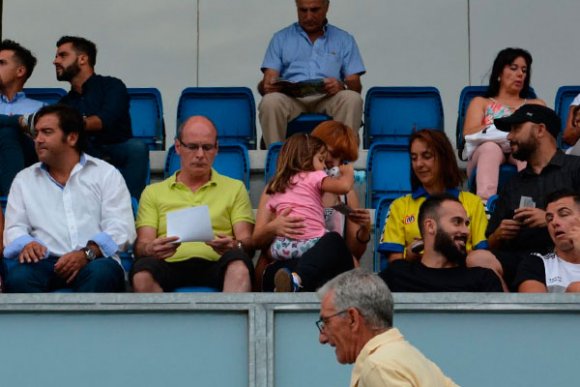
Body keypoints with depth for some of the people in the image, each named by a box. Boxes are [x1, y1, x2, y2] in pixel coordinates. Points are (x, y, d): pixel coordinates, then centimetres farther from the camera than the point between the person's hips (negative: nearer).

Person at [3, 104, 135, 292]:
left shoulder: (106, 174, 13)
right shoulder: (24, 179, 22)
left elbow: (121, 228, 1)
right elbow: (14, 228, 14)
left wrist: (87, 253, -18)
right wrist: (25, 244, -13)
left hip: (95, 261, -1)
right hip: (46, 262, 1)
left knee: (101, 273, -38)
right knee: (19, 276, -34)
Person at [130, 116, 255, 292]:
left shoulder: (235, 188, 22)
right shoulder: (153, 192, 22)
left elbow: (247, 240, 10)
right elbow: (141, 245, 11)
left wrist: (234, 246, -16)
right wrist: (150, 249, -15)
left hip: (216, 266, 0)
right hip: (170, 266, 0)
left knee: (238, 262, -36)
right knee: (143, 273, -35)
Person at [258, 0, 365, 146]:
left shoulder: (344, 40, 18)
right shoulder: (281, 38, 19)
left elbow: (356, 86, 9)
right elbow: (269, 79, 9)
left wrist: (341, 86, -17)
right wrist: (266, 86, -18)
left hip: (328, 98, 0)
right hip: (291, 98, 0)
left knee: (352, 99, -35)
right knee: (270, 101, -36)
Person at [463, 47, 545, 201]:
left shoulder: (536, 105, 33)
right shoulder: (480, 103, 28)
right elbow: (469, 135, 7)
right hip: (485, 150, -1)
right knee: (491, 148, -39)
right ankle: (485, 202, -64)